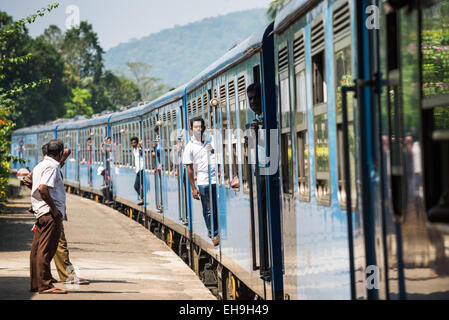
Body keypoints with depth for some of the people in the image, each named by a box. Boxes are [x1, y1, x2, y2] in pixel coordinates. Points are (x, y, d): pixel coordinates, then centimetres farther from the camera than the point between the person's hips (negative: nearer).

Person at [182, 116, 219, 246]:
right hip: (203, 181, -1)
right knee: (208, 211, 3)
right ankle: (214, 234, 14)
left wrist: (213, 151, -12)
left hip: (217, 178, 1)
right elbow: (189, 169, 2)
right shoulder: (190, 147, 1)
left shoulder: (211, 139, 6)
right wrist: (193, 188, 0)